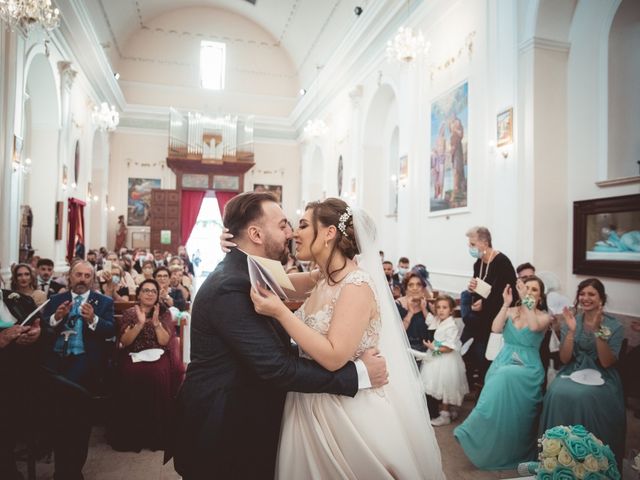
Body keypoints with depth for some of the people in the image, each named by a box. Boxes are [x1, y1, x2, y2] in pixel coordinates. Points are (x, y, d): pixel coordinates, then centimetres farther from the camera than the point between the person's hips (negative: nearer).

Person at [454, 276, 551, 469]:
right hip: (504, 361, 3)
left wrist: (526, 300, -20)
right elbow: (496, 329, -7)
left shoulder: (544, 317, 3)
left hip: (528, 367, -2)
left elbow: (534, 326, -21)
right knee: (503, 378, -29)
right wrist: (506, 303, -9)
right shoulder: (510, 311, 10)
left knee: (507, 376, -33)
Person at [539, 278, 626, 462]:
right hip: (573, 372, 2)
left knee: (582, 396, -32)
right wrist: (571, 331, -16)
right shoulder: (571, 321, 4)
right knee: (557, 393, -28)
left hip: (601, 377, -2)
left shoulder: (615, 326, -3)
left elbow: (606, 363, -13)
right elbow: (565, 358, -3)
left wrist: (598, 331, -23)